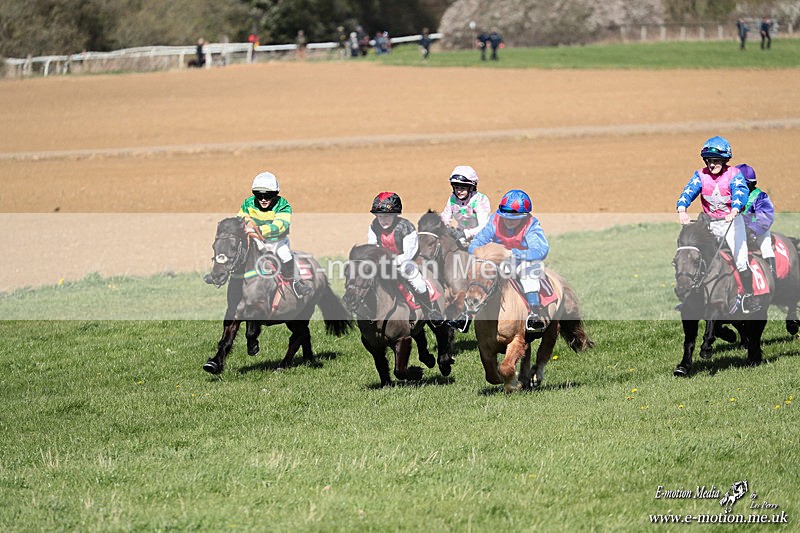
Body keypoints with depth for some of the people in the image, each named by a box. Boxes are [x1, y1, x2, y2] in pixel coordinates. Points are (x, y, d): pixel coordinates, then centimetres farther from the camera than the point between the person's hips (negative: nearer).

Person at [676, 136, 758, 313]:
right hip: (710, 222, 3)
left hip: (732, 221, -3)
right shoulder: (700, 175, -3)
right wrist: (682, 210, -38)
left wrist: (733, 212, -48)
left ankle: (748, 296, 1)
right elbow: (689, 191, -17)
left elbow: (740, 192, -27)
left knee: (741, 261, -12)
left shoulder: (734, 174, -11)